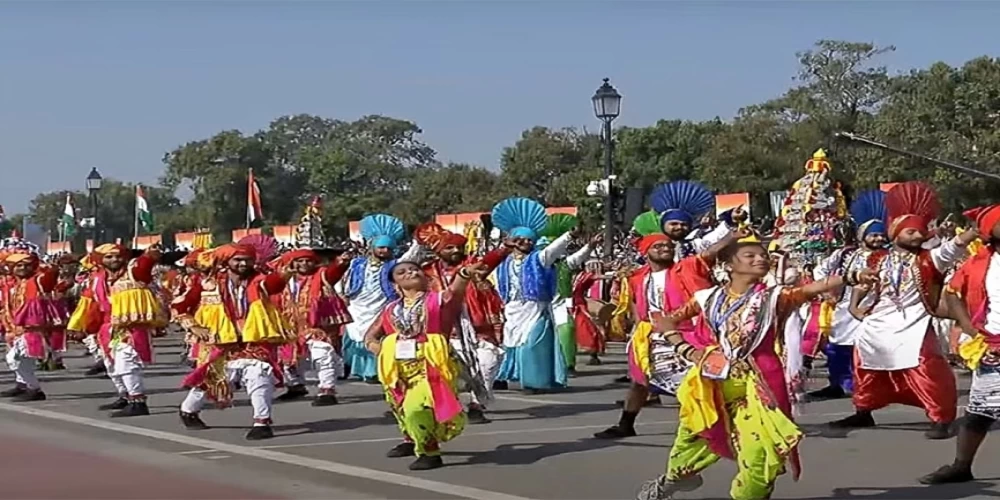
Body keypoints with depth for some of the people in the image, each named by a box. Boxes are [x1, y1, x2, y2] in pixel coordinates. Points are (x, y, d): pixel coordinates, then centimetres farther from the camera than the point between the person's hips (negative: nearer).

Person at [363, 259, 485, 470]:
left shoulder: (438, 300, -2)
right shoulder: (391, 309, 13)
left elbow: (455, 289, -24)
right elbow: (370, 336, 20)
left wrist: (465, 273, -48)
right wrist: (377, 348, -4)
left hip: (429, 364, -7)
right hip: (399, 367, 7)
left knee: (415, 408, -26)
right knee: (402, 407, 25)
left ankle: (430, 453, -6)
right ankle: (411, 440, 55)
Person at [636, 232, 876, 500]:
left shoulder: (773, 297, -6)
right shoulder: (709, 297, 1)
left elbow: (813, 288, -23)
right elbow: (666, 320, 8)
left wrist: (850, 278, -38)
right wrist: (685, 349, -5)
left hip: (755, 383, -2)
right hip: (713, 382, 2)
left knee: (760, 449, -9)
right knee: (695, 435, 19)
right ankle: (674, 478, 47)